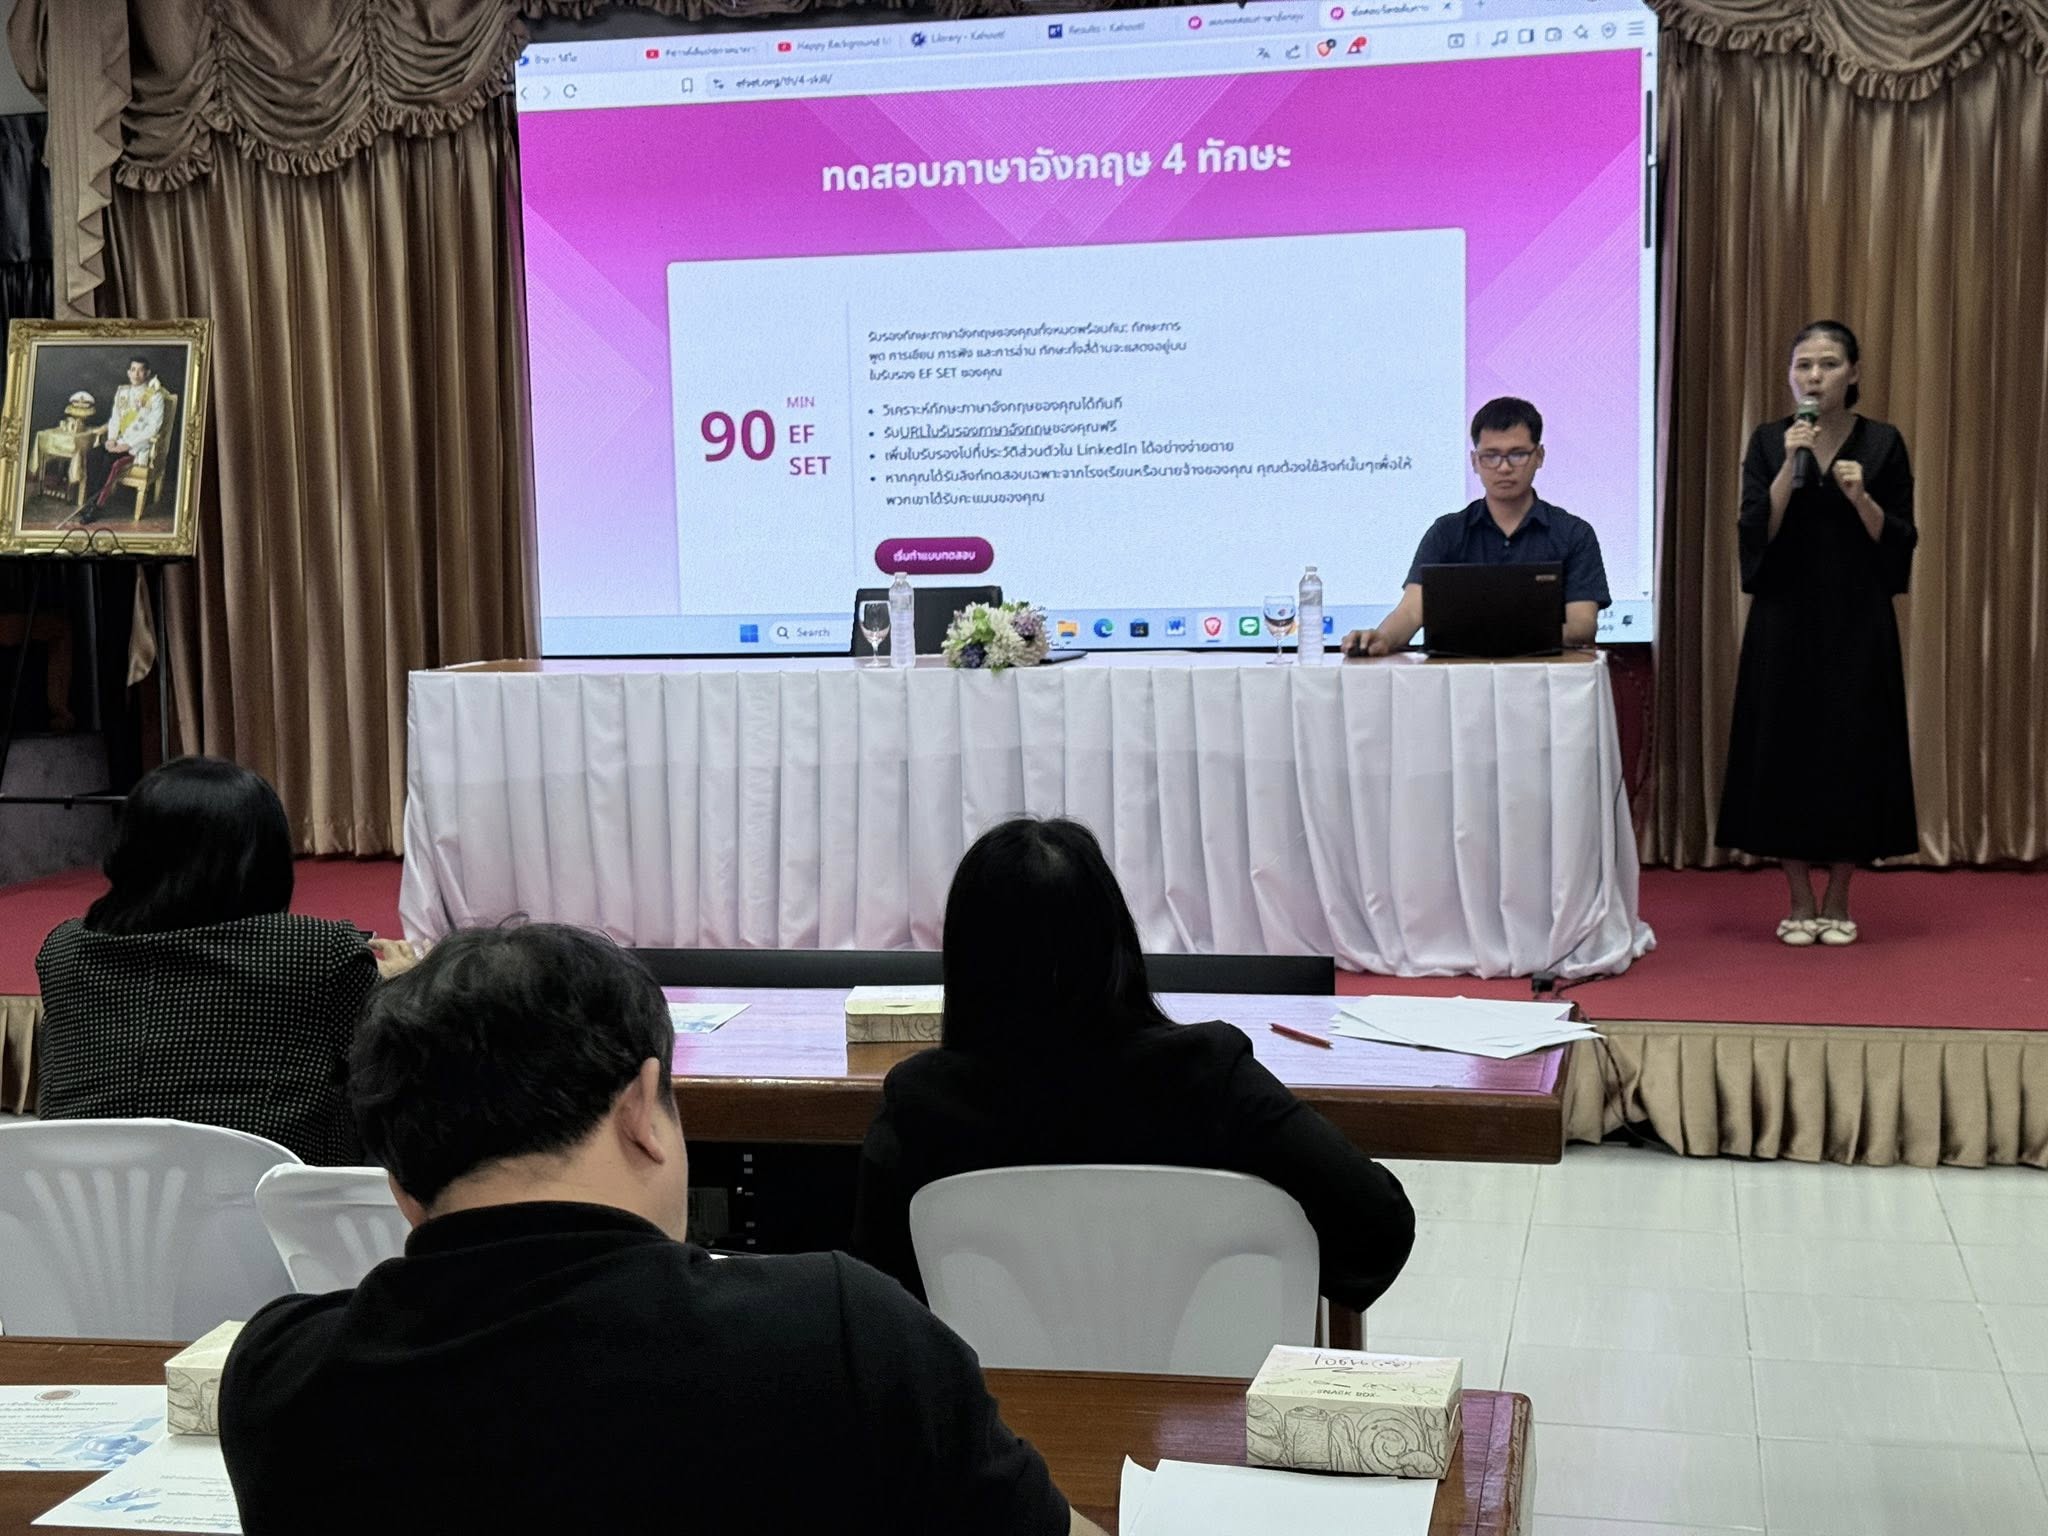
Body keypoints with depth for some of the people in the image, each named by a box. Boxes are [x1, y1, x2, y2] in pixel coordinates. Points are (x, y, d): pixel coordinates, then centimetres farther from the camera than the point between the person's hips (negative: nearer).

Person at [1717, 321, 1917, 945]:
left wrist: (1861, 497, -17)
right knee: (1786, 751, 1)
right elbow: (1756, 533, -8)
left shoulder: (1883, 443, 1)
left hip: (1858, 625, 0)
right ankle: (1800, 903, 12)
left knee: (1851, 754, 2)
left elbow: (1901, 542, 0)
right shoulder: (1768, 442, 2)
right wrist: (1791, 465, -18)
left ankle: (1838, 903, 14)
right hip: (1785, 622, 0)